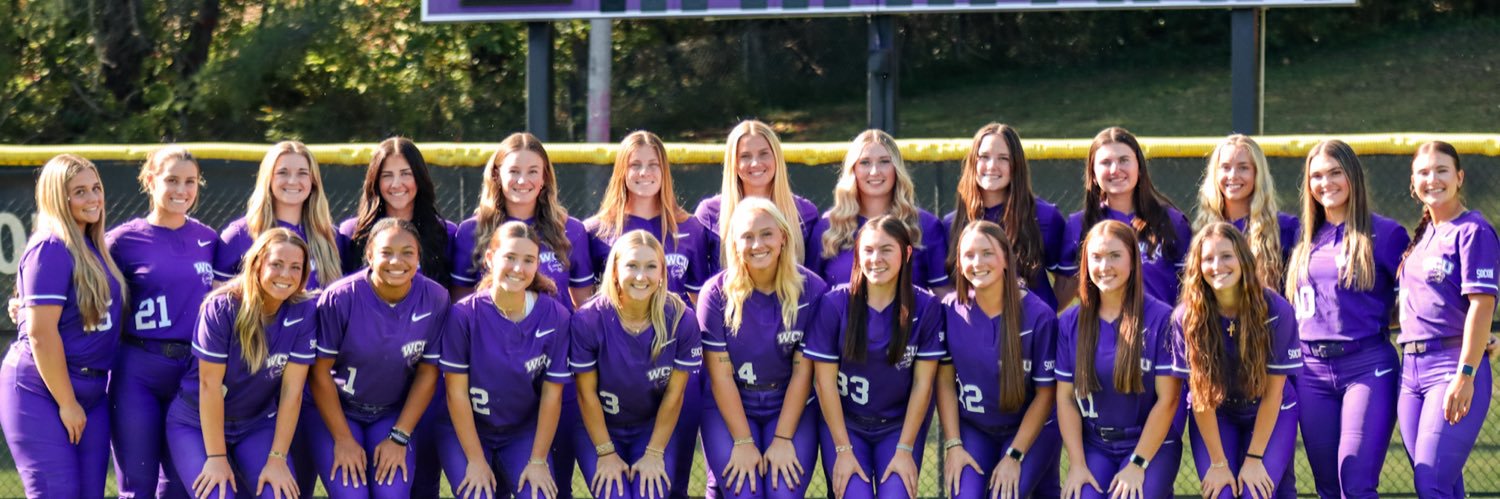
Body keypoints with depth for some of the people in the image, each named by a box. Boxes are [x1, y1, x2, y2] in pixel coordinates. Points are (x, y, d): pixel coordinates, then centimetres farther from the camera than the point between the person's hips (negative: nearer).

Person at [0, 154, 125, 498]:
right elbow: (40, 332, -19)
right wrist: (67, 403, -16)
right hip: (41, 393, -8)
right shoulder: (50, 249, -15)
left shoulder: (93, 248, 10)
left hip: (90, 391, 8)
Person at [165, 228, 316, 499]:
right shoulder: (222, 308, -21)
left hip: (258, 425, 3)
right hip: (197, 424, -3)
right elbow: (209, 385, -20)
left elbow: (292, 390, -14)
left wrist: (277, 459, -15)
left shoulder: (304, 312, -13)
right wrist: (216, 457, -19)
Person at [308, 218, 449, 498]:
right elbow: (320, 372, -13)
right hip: (334, 410, -2)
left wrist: (399, 438, -7)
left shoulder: (436, 300, -14)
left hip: (395, 414, 2)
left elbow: (427, 374, -5)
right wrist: (343, 439, -11)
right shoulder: (340, 298, -22)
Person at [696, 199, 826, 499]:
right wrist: (743, 442, -13)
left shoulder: (811, 290, -10)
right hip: (728, 408, 0)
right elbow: (721, 376, -10)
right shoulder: (716, 294, -11)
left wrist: (783, 439, -13)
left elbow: (802, 372, -9)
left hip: (791, 407, 1)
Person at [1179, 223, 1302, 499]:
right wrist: (1219, 462, -13)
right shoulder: (1186, 318, -20)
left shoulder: (1276, 310, -22)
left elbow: (1272, 393, -16)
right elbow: (1201, 397, -14)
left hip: (1271, 416, -1)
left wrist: (1254, 458, -15)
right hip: (1215, 420, 1)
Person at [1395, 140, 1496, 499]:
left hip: (1451, 364, -8)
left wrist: (1466, 375, -20)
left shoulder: (1472, 230, -6)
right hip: (1411, 367, 8)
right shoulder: (1423, 235, 18)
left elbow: (1481, 304, -14)